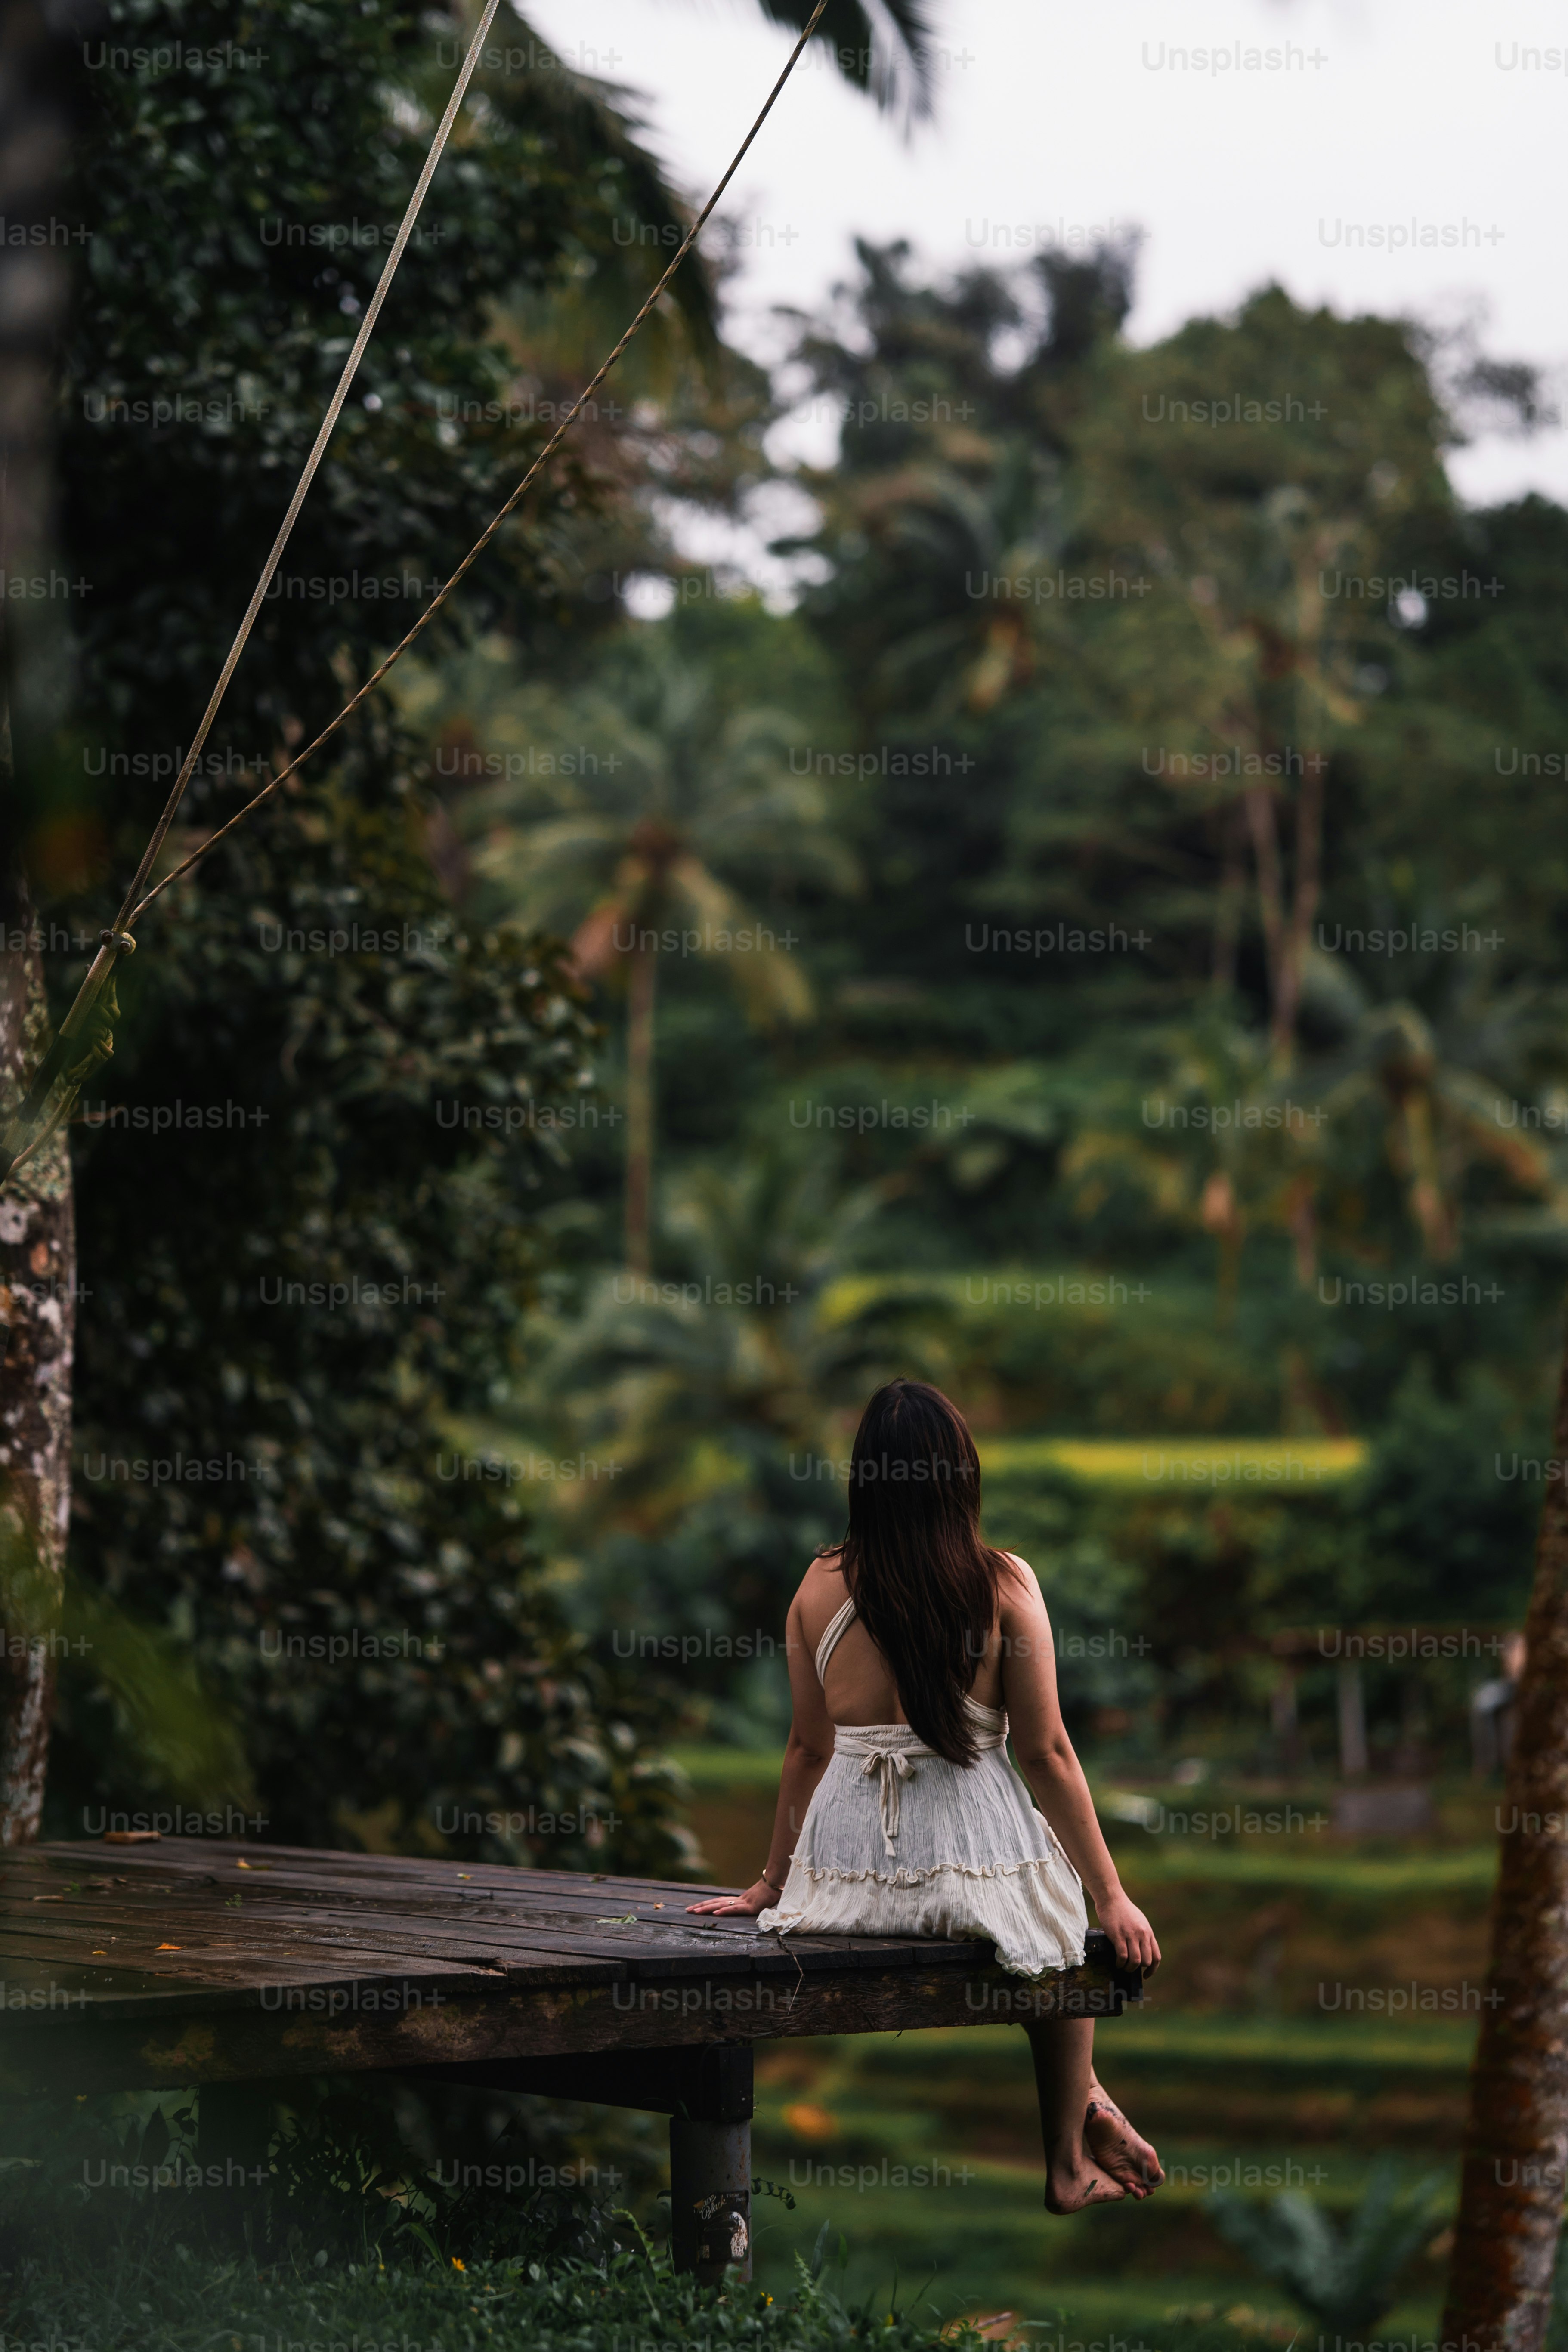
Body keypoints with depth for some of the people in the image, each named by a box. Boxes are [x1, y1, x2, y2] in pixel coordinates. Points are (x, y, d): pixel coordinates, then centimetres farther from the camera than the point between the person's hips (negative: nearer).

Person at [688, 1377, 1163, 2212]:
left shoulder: (821, 1586, -1)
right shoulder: (1003, 1584, -9)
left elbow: (808, 1748, 7)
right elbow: (1046, 1753, -7)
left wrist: (771, 1883, 21)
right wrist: (1112, 1898, 1)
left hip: (848, 1874, 3)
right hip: (976, 1860, -3)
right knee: (1060, 1920, 32)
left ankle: (1083, 2099, 29)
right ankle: (1069, 2166, 35)